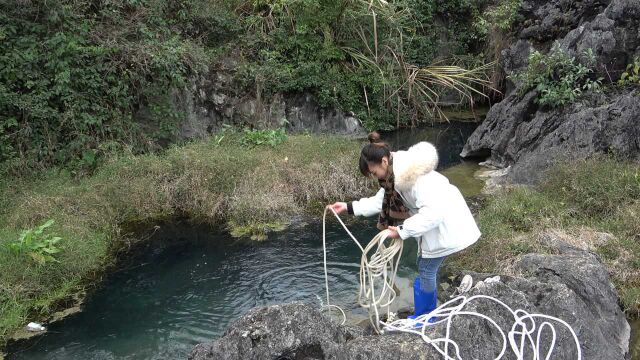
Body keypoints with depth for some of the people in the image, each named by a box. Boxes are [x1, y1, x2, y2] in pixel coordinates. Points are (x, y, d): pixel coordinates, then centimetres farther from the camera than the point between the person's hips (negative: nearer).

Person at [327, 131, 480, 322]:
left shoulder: (413, 175, -32)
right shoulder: (395, 174, -2)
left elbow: (433, 212, -35)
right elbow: (380, 200, 8)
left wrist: (402, 231, -30)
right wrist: (349, 207, 1)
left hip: (446, 222, -10)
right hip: (436, 221, 10)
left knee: (426, 270, 2)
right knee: (426, 268, 19)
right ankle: (428, 313, 35)